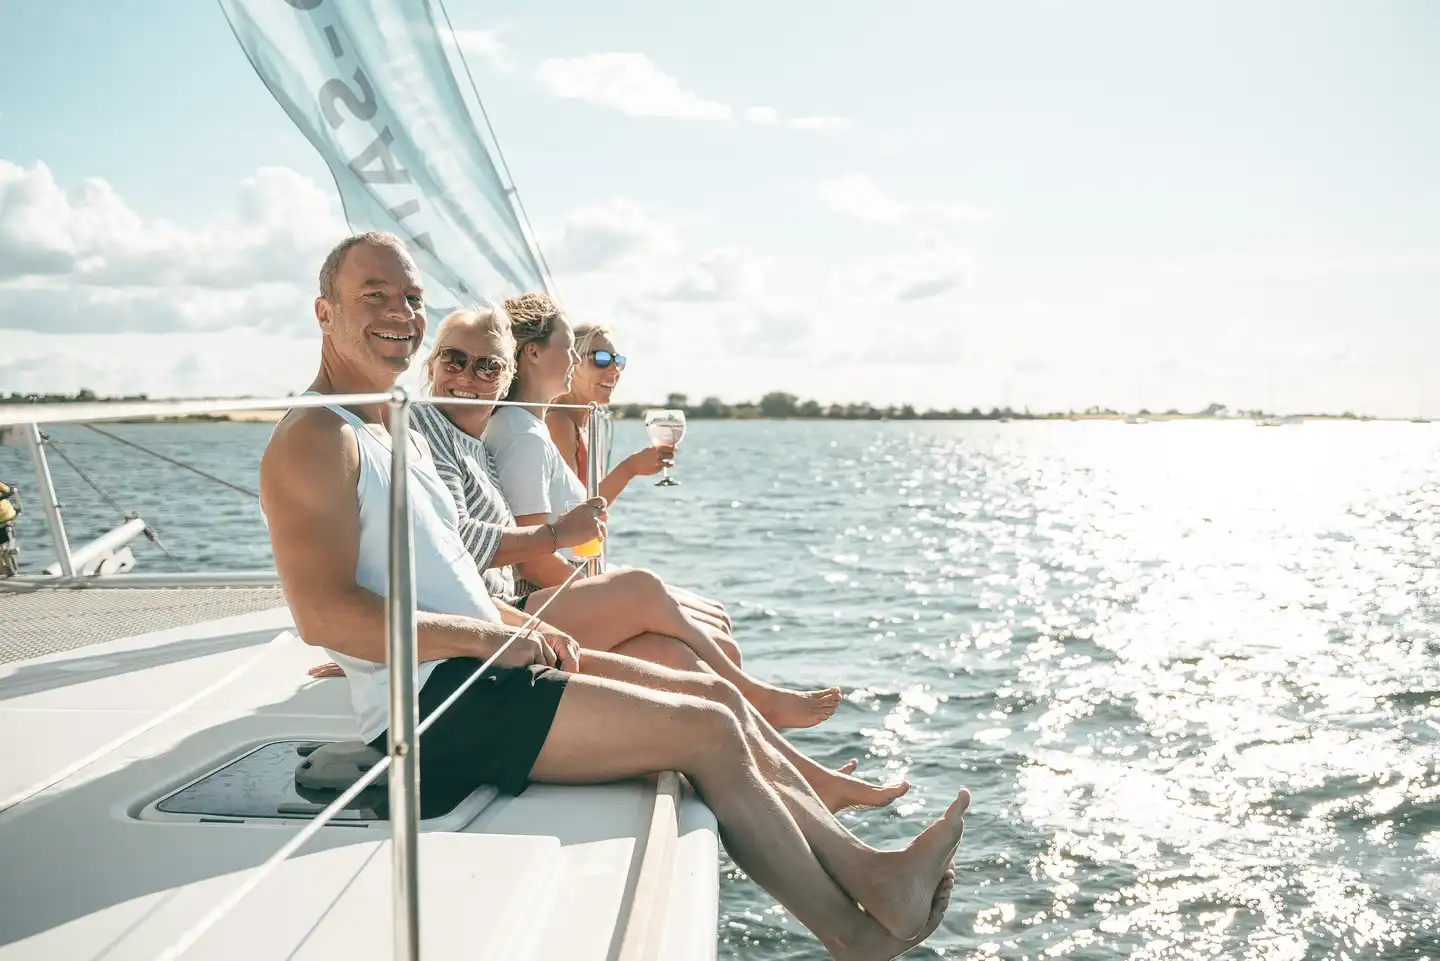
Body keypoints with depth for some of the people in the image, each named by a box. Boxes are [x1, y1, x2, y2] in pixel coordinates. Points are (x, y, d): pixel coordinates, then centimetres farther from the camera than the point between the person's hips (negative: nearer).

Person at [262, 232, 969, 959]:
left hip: (482, 673, 10)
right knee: (707, 732, -13)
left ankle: (861, 867, 7)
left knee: (718, 696, 4)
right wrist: (494, 640, -19)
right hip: (434, 706, -10)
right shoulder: (313, 441, -11)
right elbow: (325, 614, -22)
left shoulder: (402, 435, 20)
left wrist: (525, 635, 5)